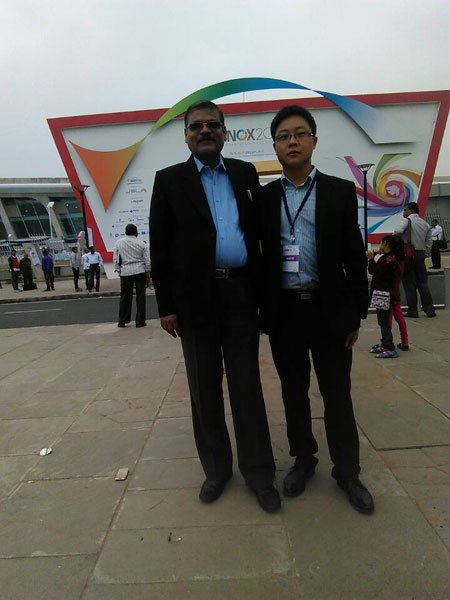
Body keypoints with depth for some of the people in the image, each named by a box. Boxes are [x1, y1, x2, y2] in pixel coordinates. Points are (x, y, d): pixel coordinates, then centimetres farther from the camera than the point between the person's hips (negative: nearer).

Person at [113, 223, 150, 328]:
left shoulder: (119, 243, 2)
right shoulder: (142, 244, -1)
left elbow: (115, 259, 3)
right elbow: (147, 260, 0)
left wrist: (118, 270, 12)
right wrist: (148, 271, 10)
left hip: (125, 272, 1)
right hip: (140, 271, -1)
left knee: (125, 297, 10)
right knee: (140, 296, 4)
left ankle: (122, 322, 15)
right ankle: (140, 321, 6)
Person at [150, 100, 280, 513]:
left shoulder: (245, 173, 10)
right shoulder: (170, 180, 5)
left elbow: (262, 228, 10)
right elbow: (160, 246, 1)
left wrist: (263, 289, 1)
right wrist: (166, 305, -4)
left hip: (241, 293, 1)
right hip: (195, 297, 0)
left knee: (247, 384, 7)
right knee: (205, 387, 11)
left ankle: (258, 472, 22)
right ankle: (216, 468, 29)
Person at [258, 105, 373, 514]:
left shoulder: (340, 192, 1)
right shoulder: (264, 197, 5)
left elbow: (355, 257, 1)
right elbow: (261, 256, 4)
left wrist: (356, 314, -1)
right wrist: (262, 310, 1)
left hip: (329, 310, -1)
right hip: (283, 311, 2)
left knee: (337, 395, 8)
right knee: (294, 392, 14)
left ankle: (347, 472, 28)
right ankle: (303, 461, 34)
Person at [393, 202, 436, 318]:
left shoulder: (407, 220, -6)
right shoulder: (426, 224, 14)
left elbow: (398, 231, -23)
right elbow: (428, 242, 12)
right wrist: (425, 254, 18)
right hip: (421, 254, 6)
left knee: (409, 283, 1)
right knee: (423, 282, 11)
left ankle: (412, 311, 3)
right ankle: (429, 309, 10)